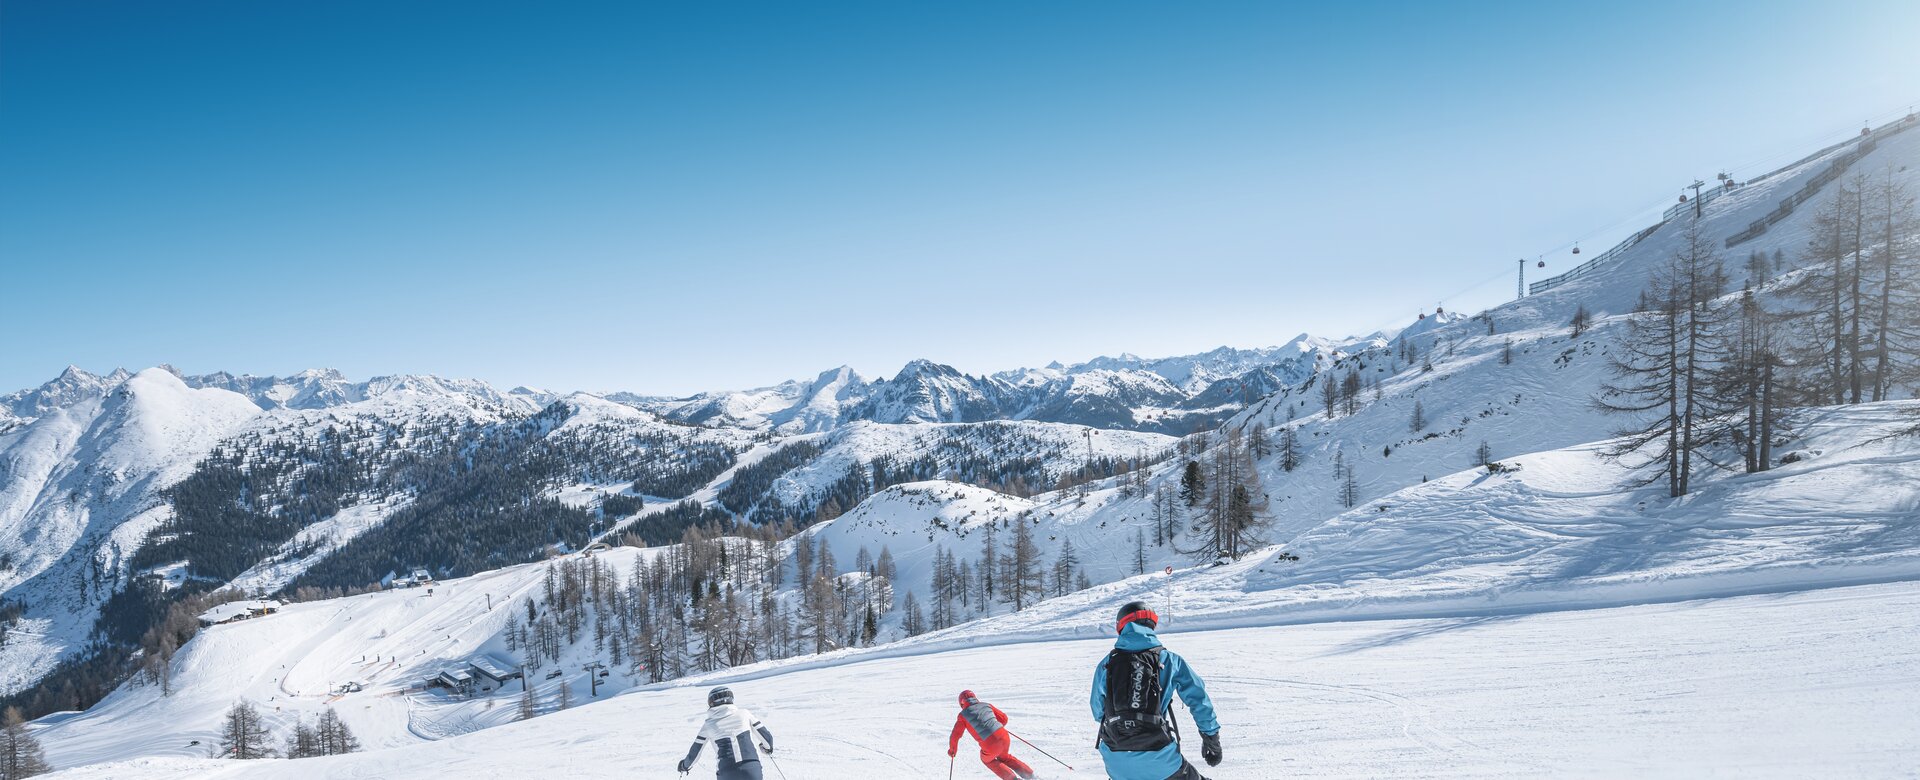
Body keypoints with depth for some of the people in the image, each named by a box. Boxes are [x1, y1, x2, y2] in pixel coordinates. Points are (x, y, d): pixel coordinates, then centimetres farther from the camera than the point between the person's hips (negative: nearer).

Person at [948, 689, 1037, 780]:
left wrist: (952, 749, 24)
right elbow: (1004, 718, 20)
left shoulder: (963, 715, 5)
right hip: (1004, 737, 4)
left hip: (991, 746, -4)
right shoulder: (986, 705, 15)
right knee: (1003, 757, 36)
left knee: (987, 759, 31)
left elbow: (955, 736, 6)